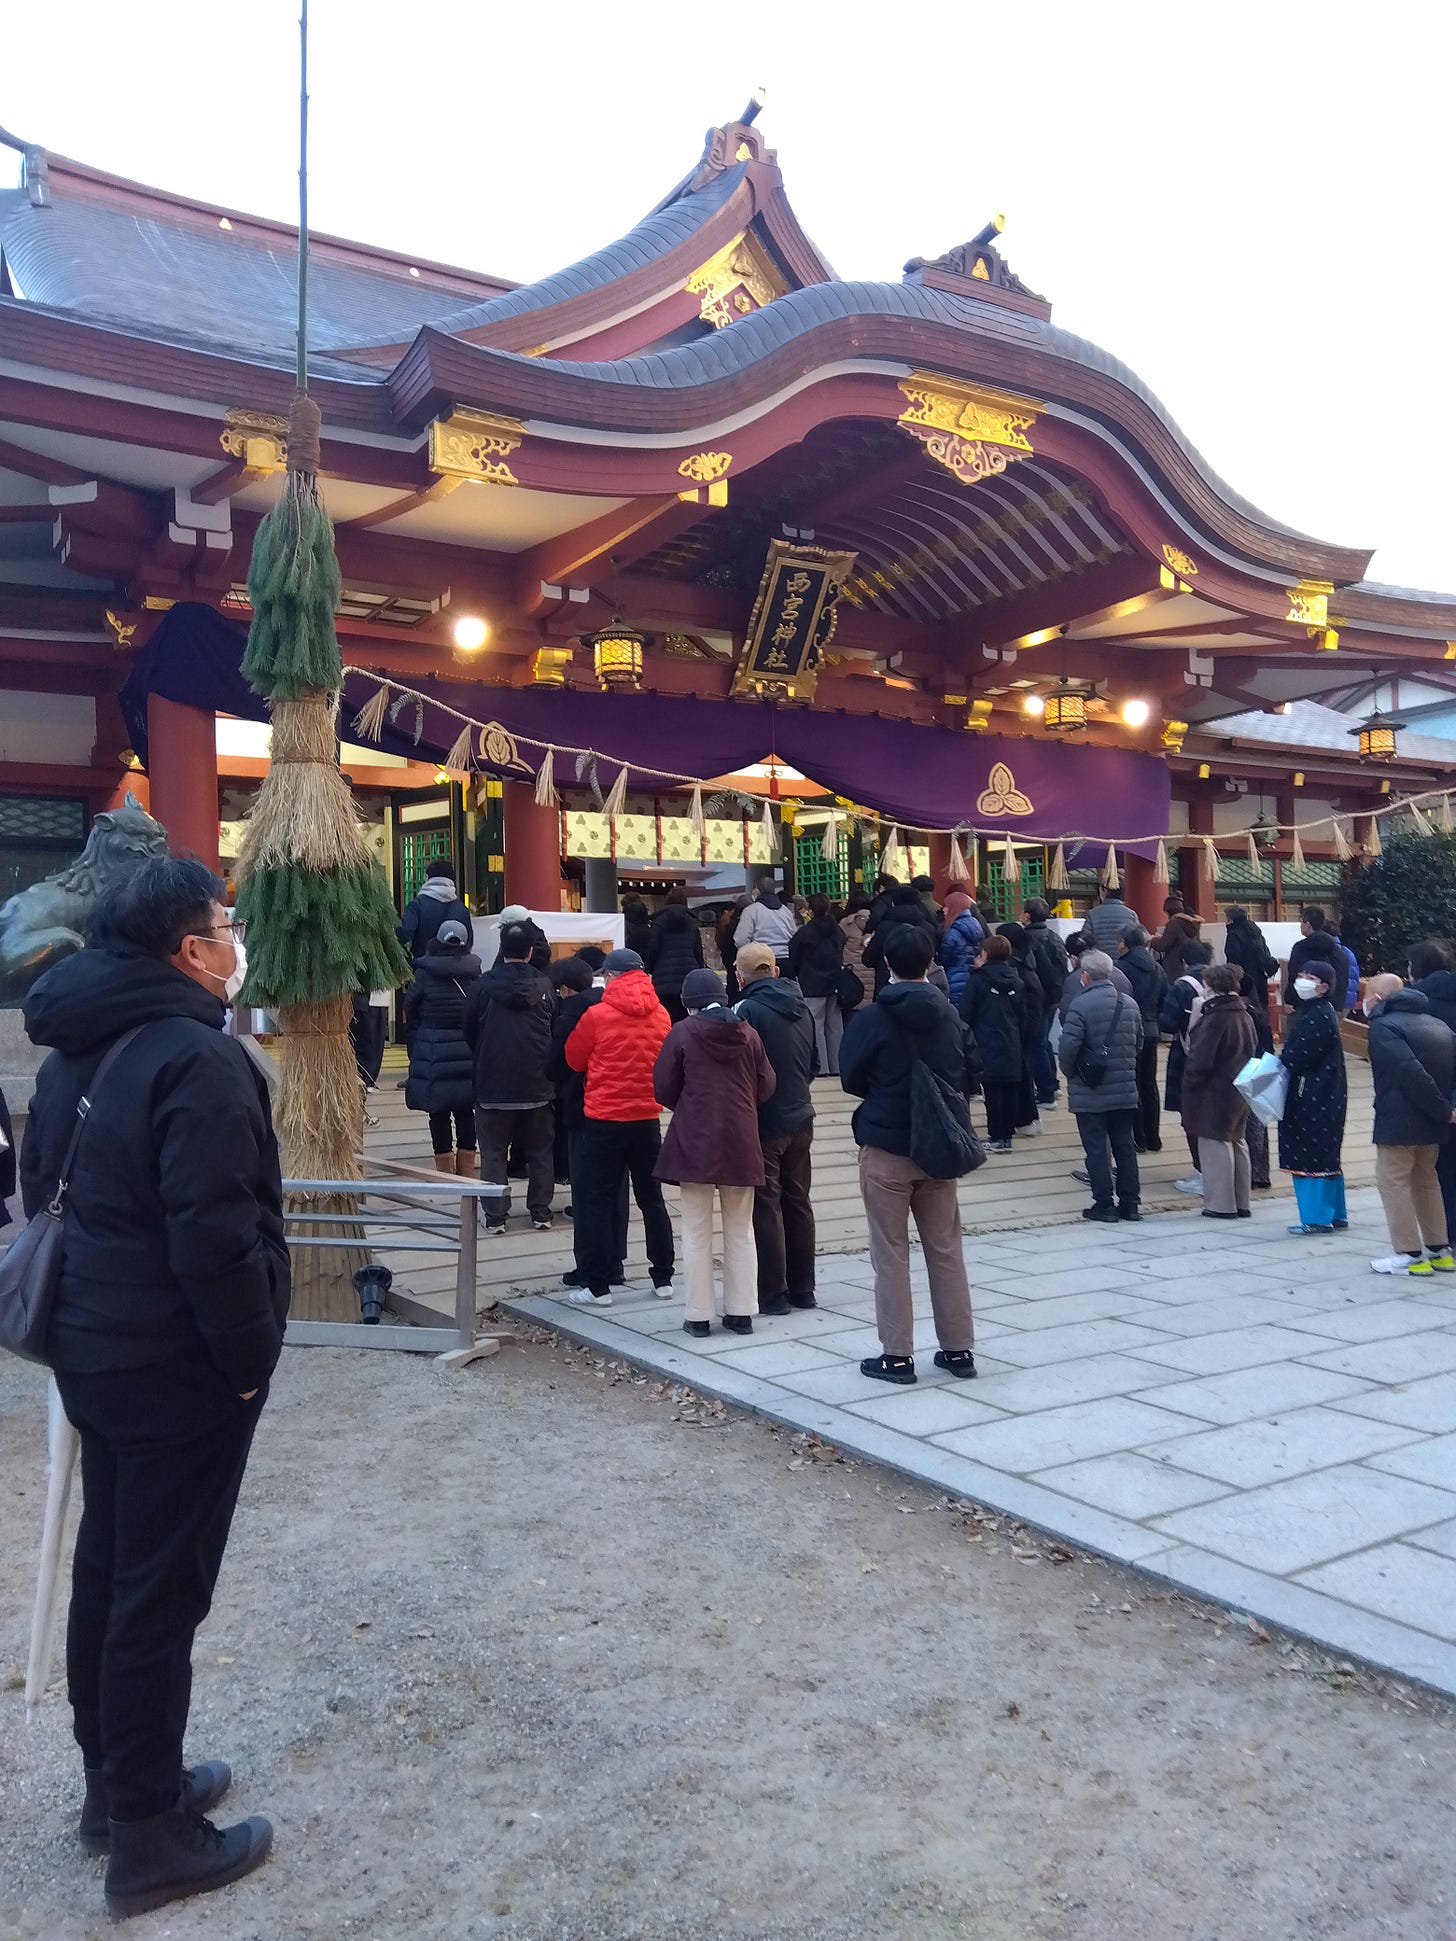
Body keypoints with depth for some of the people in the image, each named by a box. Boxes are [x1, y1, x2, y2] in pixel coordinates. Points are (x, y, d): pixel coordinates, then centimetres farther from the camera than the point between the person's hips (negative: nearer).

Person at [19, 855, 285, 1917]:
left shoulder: (77, 1050, 8)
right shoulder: (197, 1057, -22)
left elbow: (43, 1185, 16)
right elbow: (214, 1236, -26)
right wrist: (250, 1357, -15)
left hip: (96, 1346, 9)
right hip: (178, 1365, -9)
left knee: (109, 1565, 19)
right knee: (163, 1591, 3)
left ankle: (118, 1784, 36)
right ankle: (148, 1838, 17)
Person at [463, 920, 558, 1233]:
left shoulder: (484, 986, -5)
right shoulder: (544, 985, -3)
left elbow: (468, 1031, 2)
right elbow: (557, 1030, 4)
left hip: (492, 1084, -1)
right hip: (537, 1084, 1)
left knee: (493, 1152, 6)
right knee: (540, 1151, 12)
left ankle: (495, 1216, 5)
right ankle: (541, 1213, 13)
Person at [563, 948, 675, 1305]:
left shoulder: (597, 1015, -11)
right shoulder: (661, 1016, 0)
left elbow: (574, 1059, 1)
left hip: (604, 1120, -4)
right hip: (647, 1119, 4)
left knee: (595, 1202, 4)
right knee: (651, 1199, 15)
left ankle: (598, 1286, 5)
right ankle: (664, 1279, 20)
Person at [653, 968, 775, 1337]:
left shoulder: (682, 1033, -6)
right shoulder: (747, 1033, 3)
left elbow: (663, 1088, -4)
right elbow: (766, 1086, 5)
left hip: (695, 1142, -3)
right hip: (741, 1143, 3)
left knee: (697, 1233, 5)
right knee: (740, 1231, 13)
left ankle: (698, 1315, 8)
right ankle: (741, 1312, 16)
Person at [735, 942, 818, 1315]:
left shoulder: (748, 1009, -16)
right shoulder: (802, 1008, 6)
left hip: (763, 1123, -7)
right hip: (800, 1119, 7)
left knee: (766, 1207, 1)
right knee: (798, 1202, 14)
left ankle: (773, 1294, 5)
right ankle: (803, 1289, 21)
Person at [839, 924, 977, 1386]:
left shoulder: (871, 1018, -12)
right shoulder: (949, 1015, 0)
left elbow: (850, 1079, -3)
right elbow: (964, 1075, 8)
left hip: (886, 1148, -4)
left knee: (891, 1253, 4)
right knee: (946, 1249, 12)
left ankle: (897, 1355, 7)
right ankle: (959, 1348, 18)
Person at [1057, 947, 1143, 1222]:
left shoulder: (1080, 1005, -15)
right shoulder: (1130, 1004, 5)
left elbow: (1068, 1046, -19)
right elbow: (1139, 1043, 12)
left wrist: (1069, 1072, -1)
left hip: (1090, 1094, -5)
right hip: (1126, 1090, 6)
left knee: (1096, 1148, 2)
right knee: (1125, 1145, 12)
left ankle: (1104, 1204, 5)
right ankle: (1129, 1203, 16)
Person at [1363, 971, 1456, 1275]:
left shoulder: (1383, 1026, -11)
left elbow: (1411, 1073, -23)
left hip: (1398, 1120, -8)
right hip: (1431, 1124, 8)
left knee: (1392, 1180, -1)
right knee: (1425, 1179, 19)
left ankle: (1410, 1255, -3)